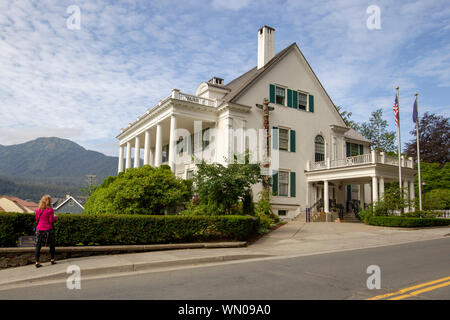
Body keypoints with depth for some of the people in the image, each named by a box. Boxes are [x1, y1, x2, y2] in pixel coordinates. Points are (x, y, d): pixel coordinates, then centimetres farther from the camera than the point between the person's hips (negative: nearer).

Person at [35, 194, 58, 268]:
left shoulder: (38, 210, 2)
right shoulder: (50, 210, -11)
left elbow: (37, 219, 11)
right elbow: (51, 220, -11)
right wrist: (55, 217, 7)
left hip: (39, 229, 3)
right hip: (48, 230, -3)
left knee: (38, 246, 4)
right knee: (52, 245, 13)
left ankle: (37, 262, 0)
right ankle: (52, 260, 17)